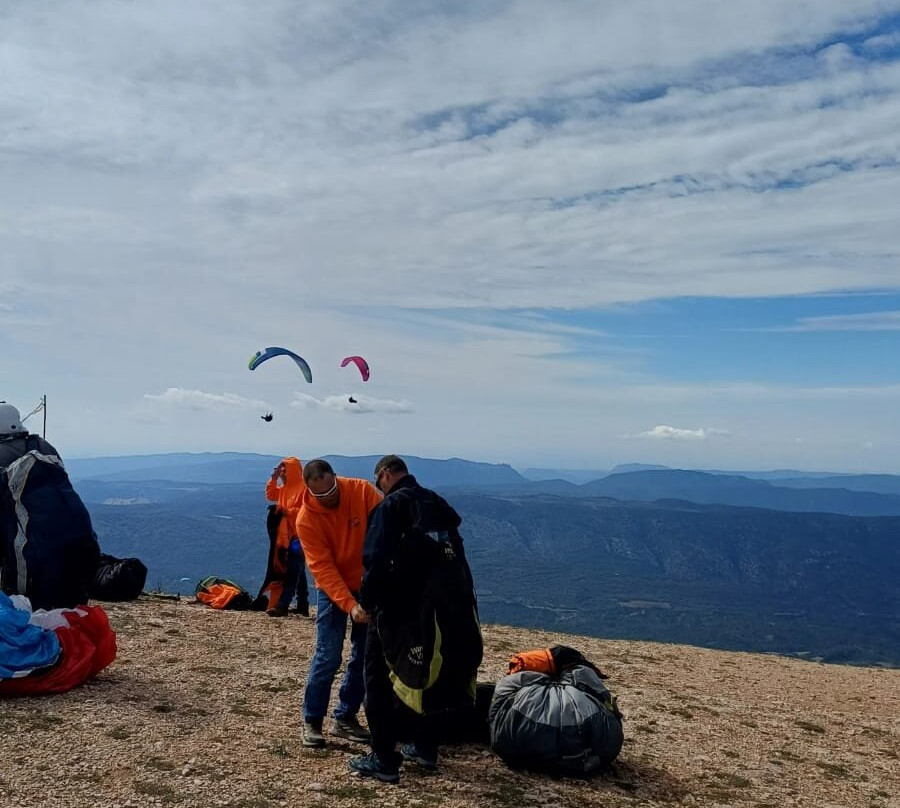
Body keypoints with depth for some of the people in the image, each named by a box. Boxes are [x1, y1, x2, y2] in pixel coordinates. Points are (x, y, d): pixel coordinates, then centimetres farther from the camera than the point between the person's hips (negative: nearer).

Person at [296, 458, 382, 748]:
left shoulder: (362, 490, -15)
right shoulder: (306, 519, -19)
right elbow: (323, 568, -22)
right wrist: (349, 605, -32)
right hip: (332, 589, -3)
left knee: (365, 655, 7)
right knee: (328, 656, -7)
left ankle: (345, 718, 20)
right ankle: (312, 721, 9)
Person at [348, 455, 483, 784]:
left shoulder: (391, 505, -9)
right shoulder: (438, 504, 13)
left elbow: (376, 560, -19)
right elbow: (453, 557, 14)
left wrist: (367, 601, -6)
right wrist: (453, 599, 16)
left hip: (400, 610, -7)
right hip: (448, 607, 7)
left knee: (381, 679, 7)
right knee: (430, 677, 22)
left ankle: (384, 760, 8)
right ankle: (425, 749, 31)